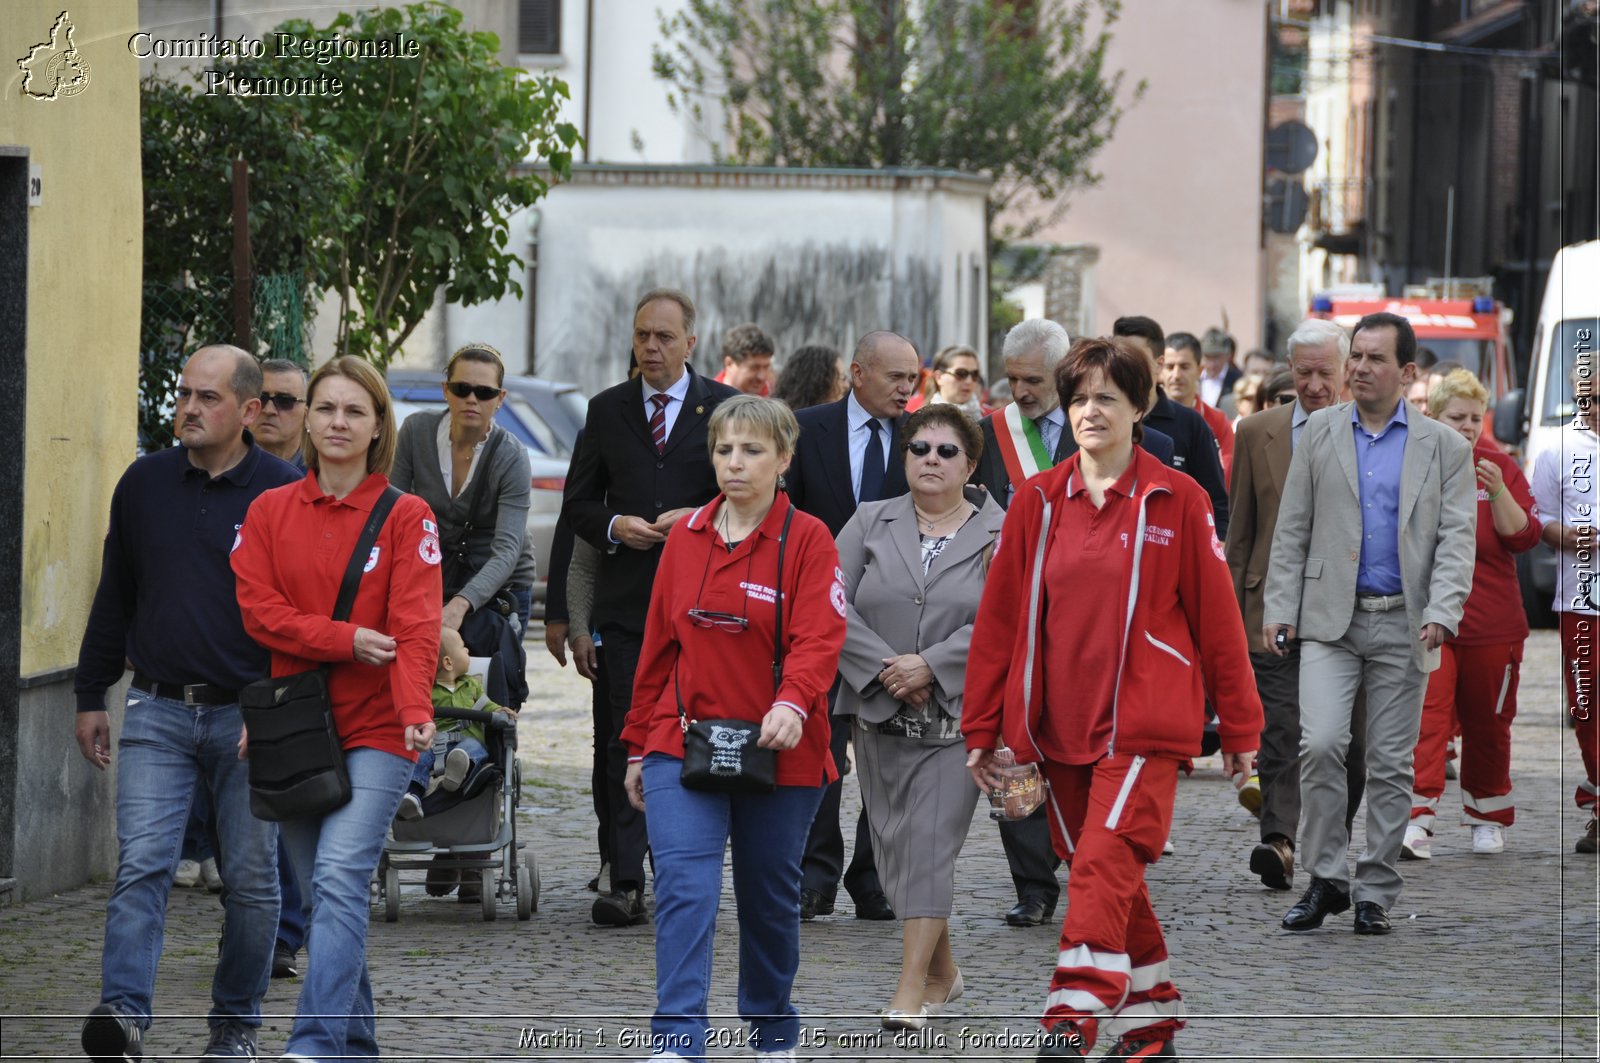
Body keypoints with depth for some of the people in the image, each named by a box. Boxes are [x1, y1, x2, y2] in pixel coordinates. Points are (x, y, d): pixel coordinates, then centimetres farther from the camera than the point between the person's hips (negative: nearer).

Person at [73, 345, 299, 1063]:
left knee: (251, 879, 5)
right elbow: (114, 596, 16)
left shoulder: (282, 493, -3)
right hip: (157, 711, 2)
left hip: (251, 718, -2)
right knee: (142, 865, -11)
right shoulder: (145, 484, 8)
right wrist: (91, 696, 14)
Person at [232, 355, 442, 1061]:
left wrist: (416, 707, -27)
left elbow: (415, 625, -10)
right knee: (320, 891, 7)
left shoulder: (406, 516, 0)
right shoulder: (270, 512, 9)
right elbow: (259, 610, -1)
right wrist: (348, 640, -13)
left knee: (340, 878, -18)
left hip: (376, 730, -4)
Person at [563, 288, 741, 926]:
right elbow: (578, 502, 14)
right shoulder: (607, 410, 12)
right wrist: (613, 527, -6)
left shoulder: (725, 408, 5)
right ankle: (626, 884, -8)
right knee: (629, 735, -5)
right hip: (627, 601, 1)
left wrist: (701, 519, -13)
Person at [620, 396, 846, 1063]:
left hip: (778, 752, -2)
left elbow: (818, 639, -17)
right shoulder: (686, 537, 7)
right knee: (684, 888, -14)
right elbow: (659, 645, 13)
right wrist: (638, 744, 13)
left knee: (770, 899, 12)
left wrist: (792, 704, -36)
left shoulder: (807, 540, -5)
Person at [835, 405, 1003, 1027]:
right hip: (879, 713, 3)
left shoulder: (998, 534, 0)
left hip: (956, 715, -3)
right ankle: (942, 971, 23)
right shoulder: (871, 522, 8)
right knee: (895, 846, 7)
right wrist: (885, 667, -12)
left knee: (931, 843, -11)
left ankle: (912, 988, -13)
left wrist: (929, 666, -17)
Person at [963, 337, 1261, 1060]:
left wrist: (1238, 727, 3)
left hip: (1143, 724, -4)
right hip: (1059, 725, 4)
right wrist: (982, 727, 8)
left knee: (1103, 866, -18)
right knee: (1113, 880, 12)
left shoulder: (1177, 501, -2)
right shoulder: (1037, 502, 7)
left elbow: (1215, 617, 1)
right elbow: (999, 618, 9)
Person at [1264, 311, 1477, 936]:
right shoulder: (1320, 433, 7)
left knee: (1391, 765, 3)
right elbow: (1292, 530, 8)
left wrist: (1441, 614, -16)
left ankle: (1375, 894, 12)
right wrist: (1279, 610, 0)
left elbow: (1456, 539, -2)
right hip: (1331, 620, 0)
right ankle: (1326, 879, -2)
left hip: (1403, 626, 0)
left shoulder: (1444, 448, 4)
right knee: (1320, 744, -15)